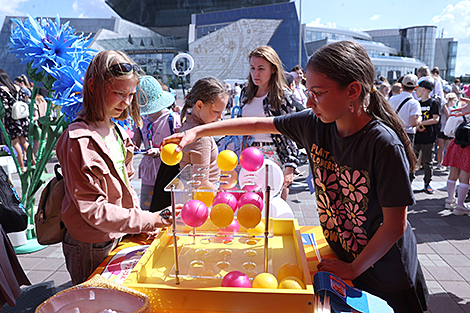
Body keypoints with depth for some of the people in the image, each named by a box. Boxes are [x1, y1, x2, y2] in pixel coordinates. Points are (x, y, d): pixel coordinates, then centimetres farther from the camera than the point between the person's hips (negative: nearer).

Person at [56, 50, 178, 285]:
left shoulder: (116, 131, 5)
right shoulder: (79, 140, -22)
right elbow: (93, 209, -23)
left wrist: (140, 224, 1)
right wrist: (146, 221, -27)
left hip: (117, 237, 7)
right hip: (91, 249, -7)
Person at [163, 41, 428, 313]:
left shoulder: (384, 144, -29)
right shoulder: (315, 123, -12)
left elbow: (395, 226, -23)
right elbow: (258, 124, -5)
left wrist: (354, 268, -14)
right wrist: (196, 132, -6)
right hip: (341, 258, 5)